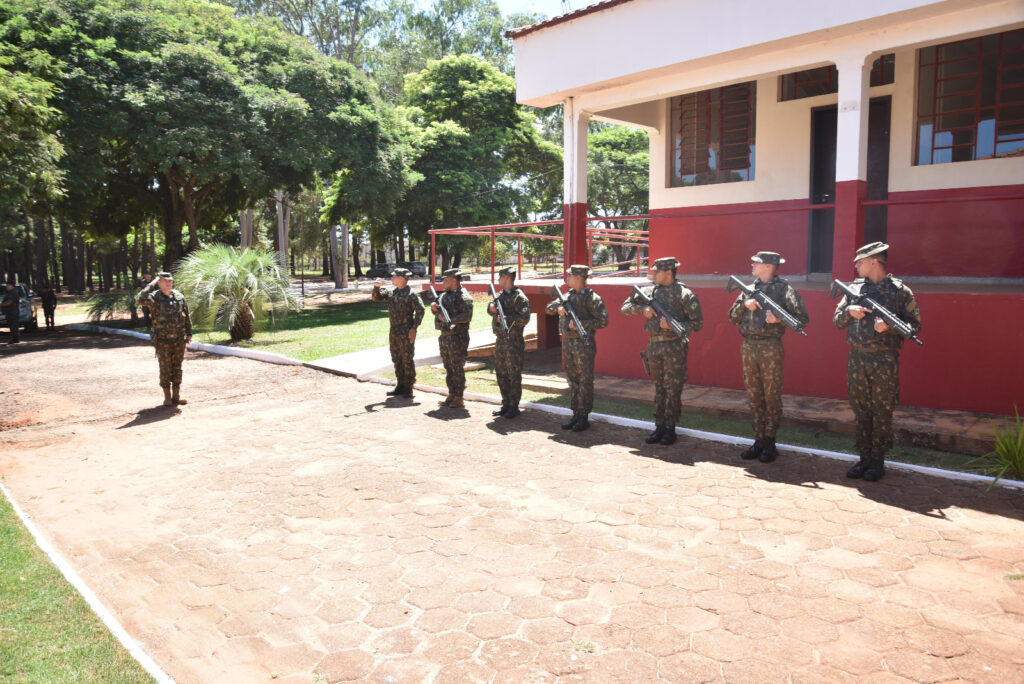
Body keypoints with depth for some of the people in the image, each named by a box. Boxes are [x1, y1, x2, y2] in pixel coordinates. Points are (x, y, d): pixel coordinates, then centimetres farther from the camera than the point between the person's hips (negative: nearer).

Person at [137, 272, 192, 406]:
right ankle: (167, 396, 12)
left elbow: (187, 316, 12)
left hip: (179, 340, 3)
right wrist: (151, 285, -21)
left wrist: (189, 333, 9)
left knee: (177, 368, 8)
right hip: (163, 341, -3)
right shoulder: (154, 297, -5)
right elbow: (140, 300, -27)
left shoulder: (179, 296, 7)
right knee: (165, 369, 2)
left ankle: (176, 396, 15)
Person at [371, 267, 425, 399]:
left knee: (407, 360, -2)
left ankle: (408, 388, 5)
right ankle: (400, 386, 22)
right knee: (396, 360, 13)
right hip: (394, 331, 8)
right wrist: (377, 287, -5)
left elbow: (420, 310, -13)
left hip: (406, 332, -8)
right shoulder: (390, 291, 11)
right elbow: (375, 297, 15)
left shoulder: (410, 294, -11)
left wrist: (414, 328, -15)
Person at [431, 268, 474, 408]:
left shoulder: (463, 297, -12)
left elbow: (467, 316, -22)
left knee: (457, 368, -4)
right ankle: (451, 395, 21)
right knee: (448, 368, 13)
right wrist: (434, 308, 2)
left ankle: (459, 398, 3)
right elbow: (439, 312, 25)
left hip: (457, 337, -9)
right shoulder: (444, 295, 15)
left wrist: (449, 319, -23)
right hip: (444, 337, 9)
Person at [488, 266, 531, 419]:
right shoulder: (501, 294, 15)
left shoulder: (519, 297, -12)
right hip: (499, 341, 9)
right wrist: (491, 307, 0)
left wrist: (506, 318, -26)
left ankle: (514, 407, 5)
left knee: (514, 376, -2)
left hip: (513, 342, -9)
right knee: (501, 375, 14)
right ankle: (506, 404, 23)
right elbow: (491, 310, 22)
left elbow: (524, 319, -19)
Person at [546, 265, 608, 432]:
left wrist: (580, 323, -19)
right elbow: (549, 308, 16)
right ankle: (575, 415, 20)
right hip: (567, 343, 7)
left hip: (584, 344, -7)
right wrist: (558, 307, -6)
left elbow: (603, 321, -13)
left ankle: (584, 418, 5)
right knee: (573, 381, 12)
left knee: (585, 382, -1)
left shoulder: (592, 298, -9)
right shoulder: (568, 296, 13)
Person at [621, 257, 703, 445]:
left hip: (674, 346, -5)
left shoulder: (684, 294, -6)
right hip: (653, 345, 5)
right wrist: (643, 309, -5)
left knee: (673, 389, 0)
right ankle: (659, 427, 18)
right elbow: (625, 307, 13)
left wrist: (672, 325, -18)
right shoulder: (649, 291, 9)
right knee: (659, 388, 11)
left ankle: (670, 428, 10)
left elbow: (697, 323, -7)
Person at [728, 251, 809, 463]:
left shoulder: (783, 288, -3)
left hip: (770, 348, -5)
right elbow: (733, 317, 14)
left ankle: (770, 443, 9)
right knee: (753, 397, 9)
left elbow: (803, 318, -6)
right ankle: (758, 440, 17)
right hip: (748, 347, 6)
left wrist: (779, 318, -20)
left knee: (772, 396, 1)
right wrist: (745, 304, -4)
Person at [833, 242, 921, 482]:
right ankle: (864, 459, 18)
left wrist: (889, 326, -18)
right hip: (856, 358, 4)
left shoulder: (899, 290, -2)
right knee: (861, 412, 9)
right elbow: (837, 321, 14)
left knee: (882, 413, 2)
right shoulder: (854, 288, 10)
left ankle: (877, 462, 11)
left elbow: (915, 326, -2)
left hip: (884, 360, -4)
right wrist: (849, 311, -6)